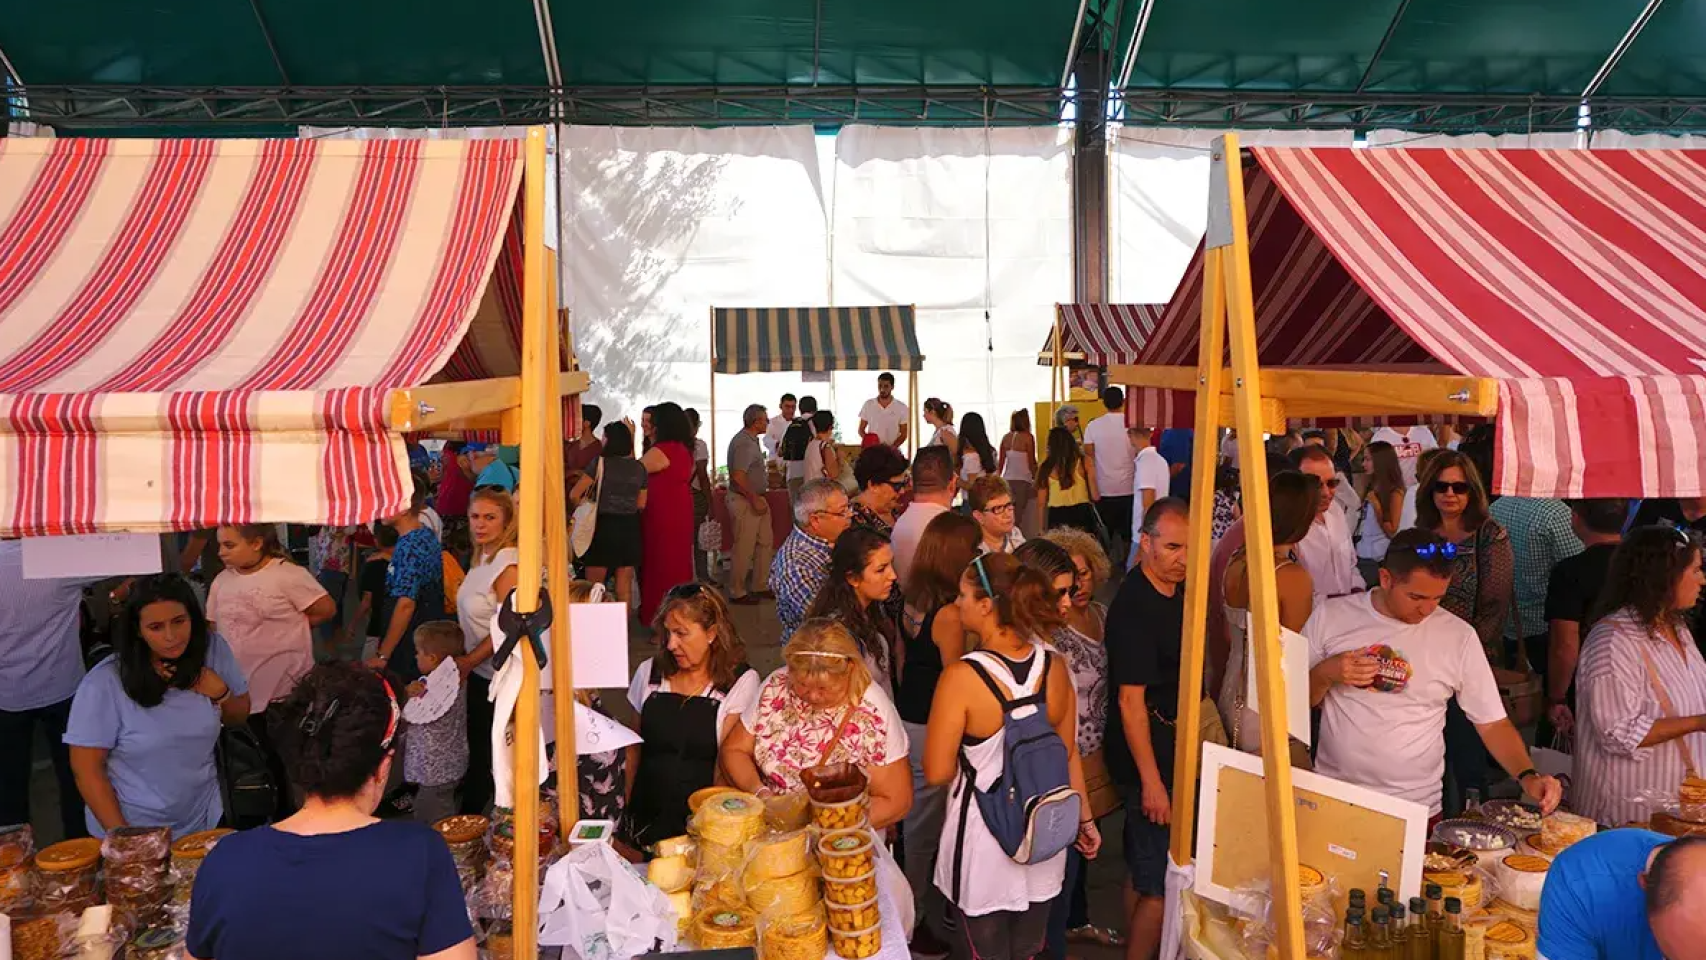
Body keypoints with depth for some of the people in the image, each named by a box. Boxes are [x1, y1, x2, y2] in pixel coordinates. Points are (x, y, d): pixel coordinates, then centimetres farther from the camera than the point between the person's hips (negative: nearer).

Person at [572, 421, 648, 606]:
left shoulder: (601, 463, -8)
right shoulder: (639, 468, 5)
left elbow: (574, 495, -9)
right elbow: (641, 504, 11)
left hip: (603, 526, -4)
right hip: (630, 528, 4)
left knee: (594, 585, 5)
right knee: (625, 585, 9)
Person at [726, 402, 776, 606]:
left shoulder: (751, 440, 12)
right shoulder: (744, 443, -20)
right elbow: (738, 477, -27)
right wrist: (755, 500, -22)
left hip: (756, 499, 10)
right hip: (744, 501, -10)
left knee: (765, 542, 15)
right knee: (744, 549, -1)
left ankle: (761, 587, 25)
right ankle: (737, 592, 9)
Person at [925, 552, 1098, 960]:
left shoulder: (962, 676, -24)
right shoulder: (1055, 666, -9)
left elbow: (937, 773, -17)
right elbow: (1070, 754, 3)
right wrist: (1086, 819, 16)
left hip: (984, 846, -4)